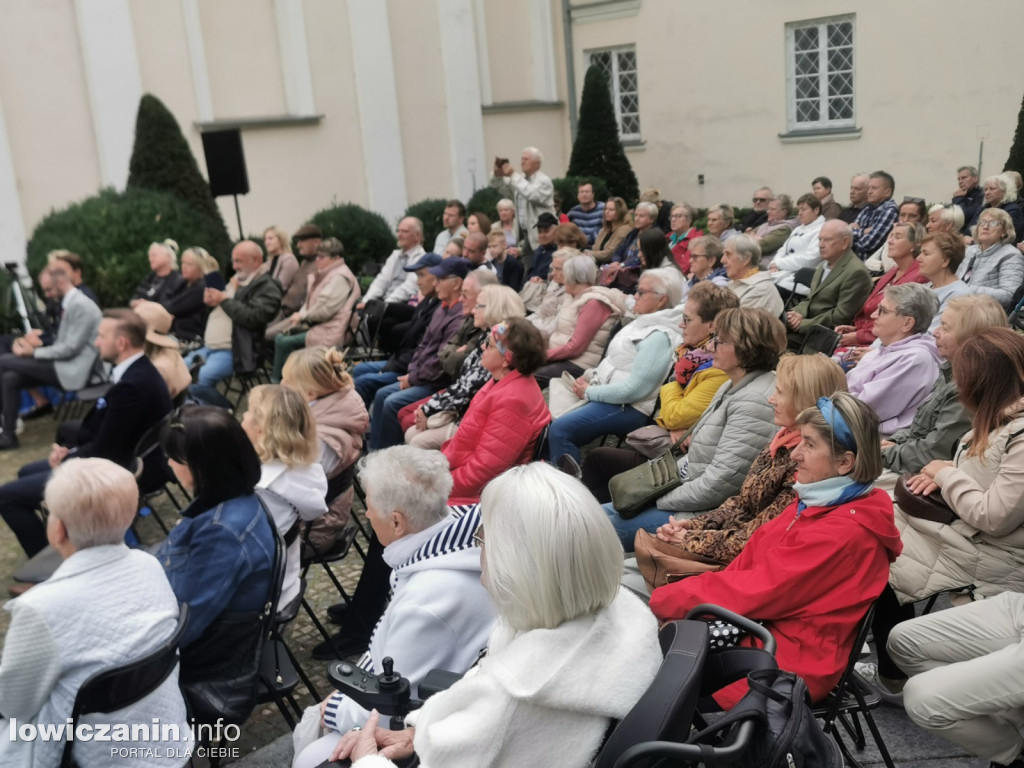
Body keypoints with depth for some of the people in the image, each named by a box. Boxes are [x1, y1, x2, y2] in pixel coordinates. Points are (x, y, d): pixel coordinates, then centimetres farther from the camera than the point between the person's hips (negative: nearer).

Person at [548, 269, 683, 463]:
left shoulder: (660, 336, -18)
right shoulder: (645, 322, 12)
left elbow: (633, 389, -23)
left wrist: (589, 392, -14)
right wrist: (590, 375, 5)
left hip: (628, 407, -11)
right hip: (605, 392, 11)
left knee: (560, 429, -26)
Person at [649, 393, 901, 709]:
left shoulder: (846, 531, -21)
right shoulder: (816, 504, 7)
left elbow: (758, 590, -21)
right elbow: (748, 563, 6)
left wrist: (663, 599, -13)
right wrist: (674, 595, -8)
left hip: (789, 663, -8)